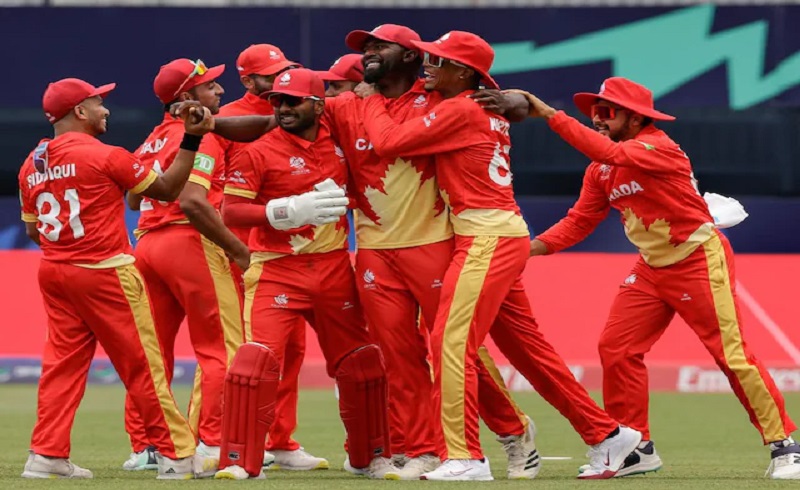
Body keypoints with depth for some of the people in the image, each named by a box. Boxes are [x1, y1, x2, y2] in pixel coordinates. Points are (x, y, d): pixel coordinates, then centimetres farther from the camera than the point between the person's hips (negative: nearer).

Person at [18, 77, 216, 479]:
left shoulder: (31, 166, 8)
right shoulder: (104, 156, -11)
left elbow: (32, 230, 14)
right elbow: (167, 189, -6)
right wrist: (191, 140, -4)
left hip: (53, 274, 6)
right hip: (106, 273, -6)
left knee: (62, 363, 9)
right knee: (142, 364, -1)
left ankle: (47, 455, 3)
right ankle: (177, 454, 3)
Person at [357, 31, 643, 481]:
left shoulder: (460, 111, -11)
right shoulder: (488, 112, 17)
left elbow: (387, 141, -12)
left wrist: (372, 100, 6)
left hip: (488, 241, -10)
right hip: (506, 240, 10)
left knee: (451, 342, -12)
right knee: (527, 348, 14)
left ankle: (465, 457, -15)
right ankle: (606, 434, 18)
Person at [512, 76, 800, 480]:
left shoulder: (659, 147, -21)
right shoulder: (600, 171, 5)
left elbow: (608, 153, -37)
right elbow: (579, 221, 3)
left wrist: (549, 115, -37)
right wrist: (531, 248, -12)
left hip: (700, 261, -8)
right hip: (651, 268, 8)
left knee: (731, 354, -9)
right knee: (615, 349, 1)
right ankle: (638, 449, 11)